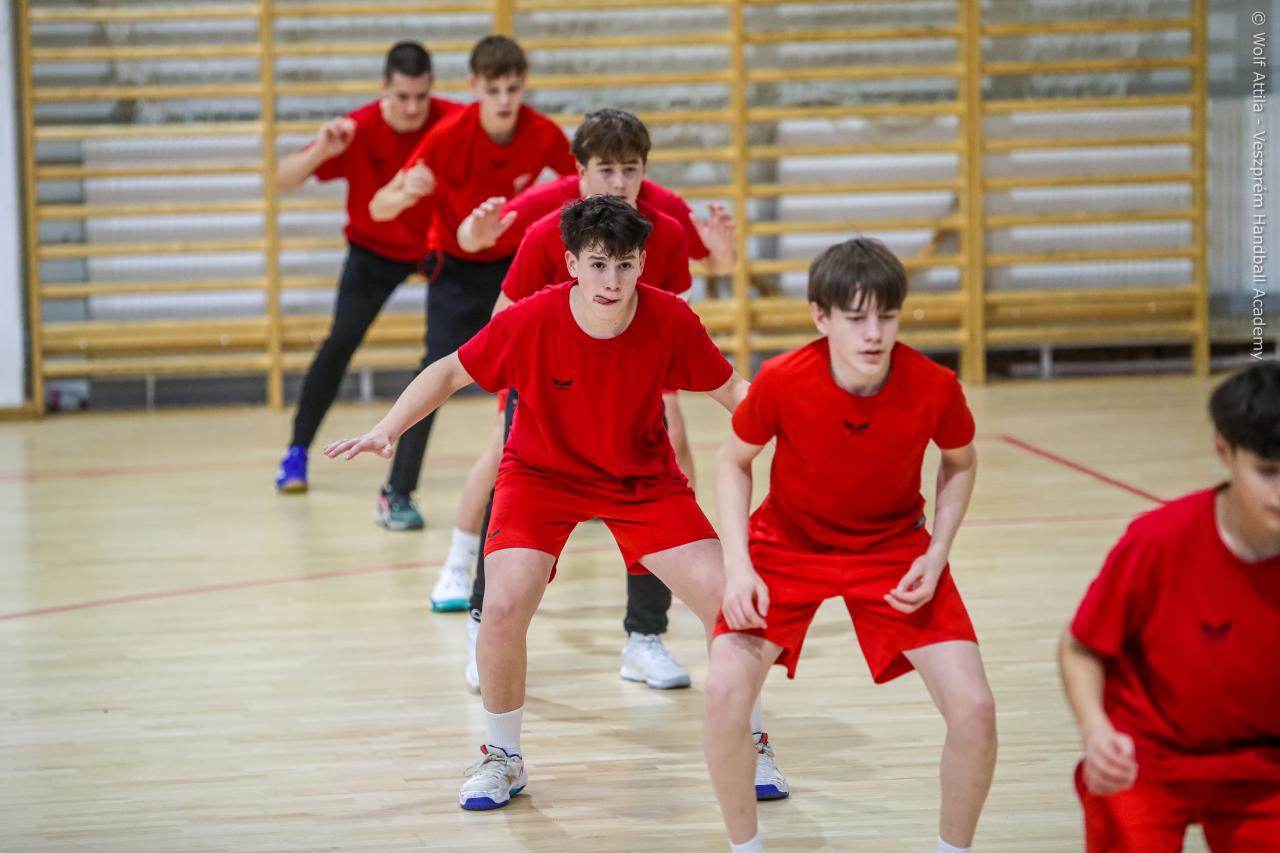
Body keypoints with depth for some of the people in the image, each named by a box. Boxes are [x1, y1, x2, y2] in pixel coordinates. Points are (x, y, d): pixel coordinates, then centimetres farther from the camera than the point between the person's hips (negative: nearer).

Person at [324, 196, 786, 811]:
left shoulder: (670, 320, -23)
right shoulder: (531, 321, -25)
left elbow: (730, 389, -8)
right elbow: (451, 372, -10)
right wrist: (386, 430, -21)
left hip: (643, 477, 1)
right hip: (542, 471, -1)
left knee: (723, 596, -13)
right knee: (503, 607, -21)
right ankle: (502, 759, 7)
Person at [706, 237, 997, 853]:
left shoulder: (934, 388, -24)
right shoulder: (781, 382, -26)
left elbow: (960, 465, -1)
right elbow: (733, 461, -6)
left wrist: (935, 557, -13)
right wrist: (738, 566, -18)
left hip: (894, 549, 1)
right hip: (787, 545, 0)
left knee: (974, 708, -14)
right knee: (725, 687, -21)